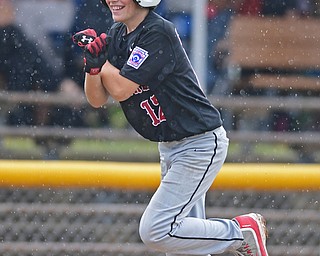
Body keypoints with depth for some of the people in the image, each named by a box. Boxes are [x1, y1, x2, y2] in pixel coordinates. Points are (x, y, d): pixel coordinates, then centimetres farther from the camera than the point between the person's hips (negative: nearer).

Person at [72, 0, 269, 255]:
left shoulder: (159, 33, -21)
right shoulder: (117, 35, 5)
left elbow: (121, 90, -23)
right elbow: (97, 99, 1)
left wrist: (100, 58, -9)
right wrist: (93, 63, -17)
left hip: (201, 145, -9)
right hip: (170, 147, 9)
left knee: (156, 231, -15)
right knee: (184, 235, 11)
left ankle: (241, 232, -3)